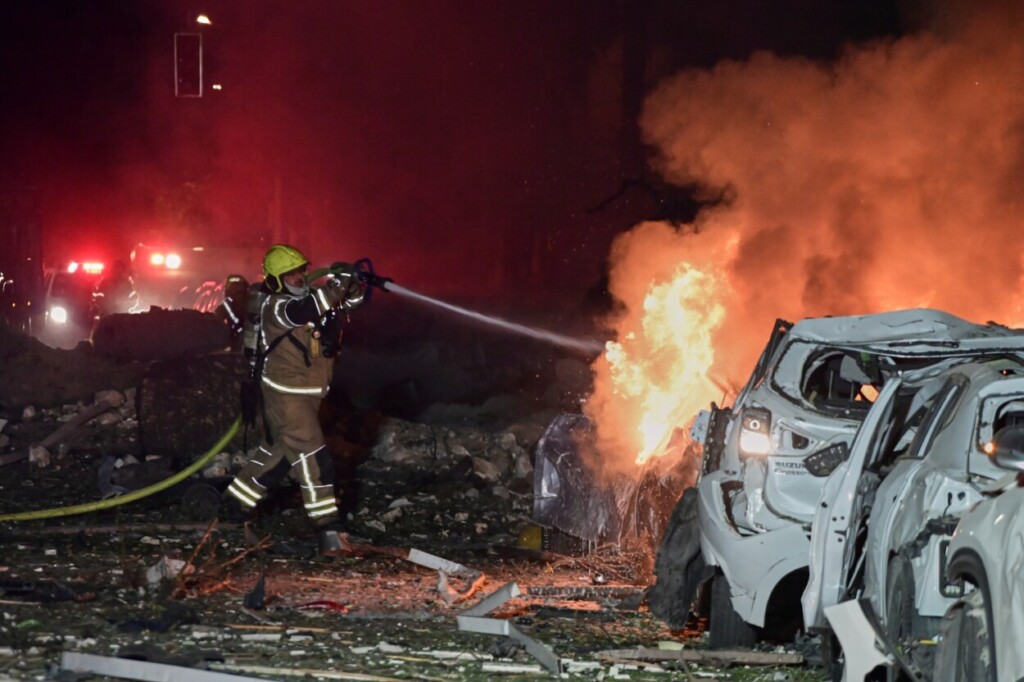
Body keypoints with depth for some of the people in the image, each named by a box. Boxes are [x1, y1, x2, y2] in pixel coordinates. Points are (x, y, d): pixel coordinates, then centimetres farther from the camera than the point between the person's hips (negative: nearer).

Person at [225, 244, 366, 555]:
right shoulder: (274, 307, -18)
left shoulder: (307, 297, 6)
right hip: (285, 395, -9)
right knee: (311, 457, -13)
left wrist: (353, 283, -21)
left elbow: (352, 299, 3)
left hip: (308, 394, 9)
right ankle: (328, 529, -15)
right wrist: (337, 282, -43)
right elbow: (303, 312, -39)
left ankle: (235, 502, 35)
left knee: (278, 452, 20)